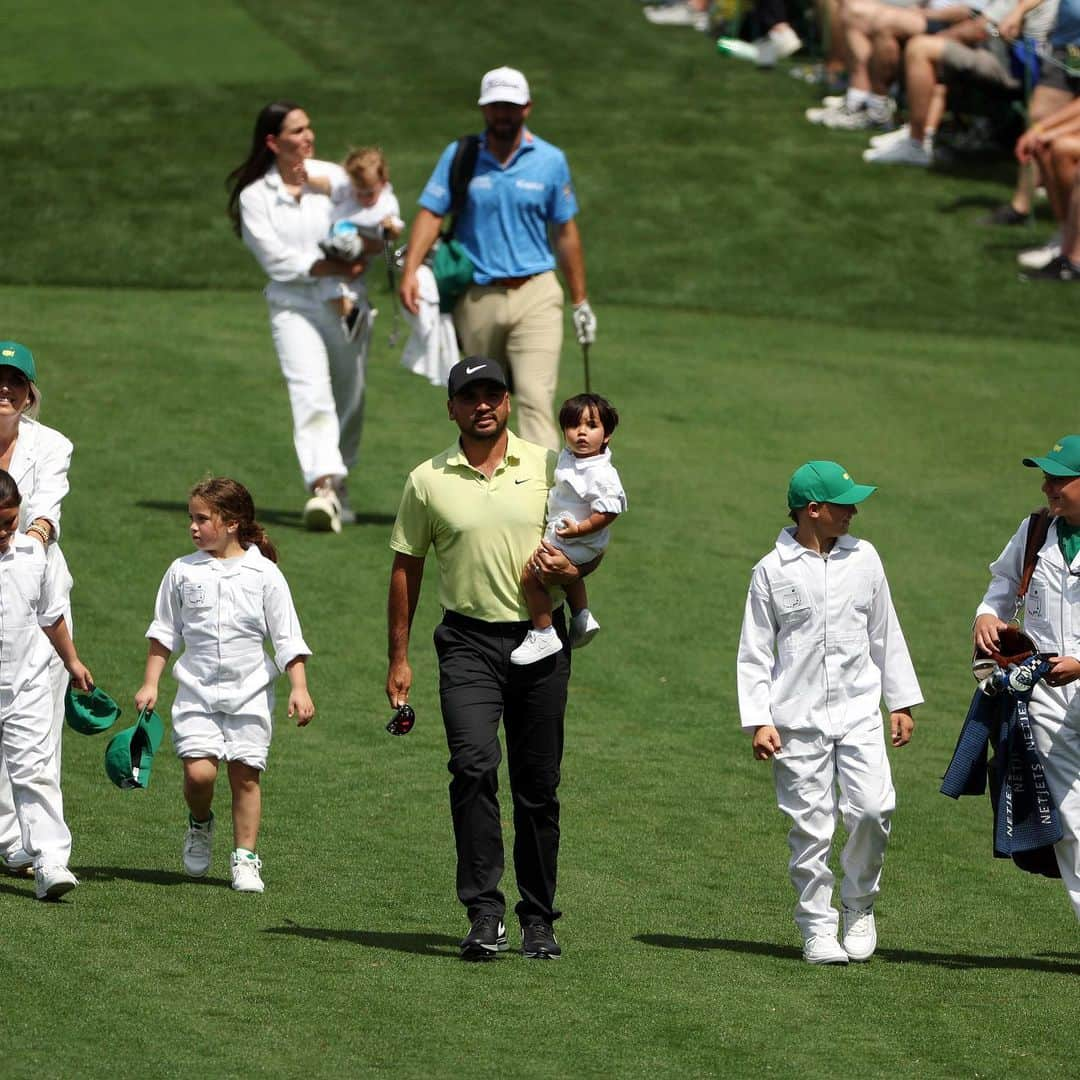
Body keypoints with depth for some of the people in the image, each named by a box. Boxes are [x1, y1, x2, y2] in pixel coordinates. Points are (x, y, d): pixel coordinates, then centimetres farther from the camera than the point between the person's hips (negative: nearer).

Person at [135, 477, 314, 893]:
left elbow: (287, 639, 0)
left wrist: (299, 688, -8)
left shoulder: (264, 575, -2)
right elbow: (164, 632, 13)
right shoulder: (183, 572, 3)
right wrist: (150, 683, 10)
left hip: (249, 692, -1)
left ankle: (245, 858, 9)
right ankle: (199, 826, 17)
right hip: (197, 691, 1)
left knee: (245, 775, -2)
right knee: (198, 770, -13)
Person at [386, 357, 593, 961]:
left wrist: (572, 570, -10)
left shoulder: (547, 467, 5)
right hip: (469, 642, -1)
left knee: (538, 786, 4)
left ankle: (539, 921, 15)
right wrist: (399, 658, 9)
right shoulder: (428, 481, 4)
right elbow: (406, 569, 11)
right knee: (475, 765, -21)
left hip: (540, 639, 1)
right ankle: (485, 915, -21)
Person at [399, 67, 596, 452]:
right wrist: (410, 272, -20)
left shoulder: (550, 160, 3)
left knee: (536, 397, -15)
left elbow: (565, 232, 10)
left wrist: (580, 301, 12)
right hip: (478, 299, 1)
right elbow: (430, 214, -5)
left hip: (536, 294, -1)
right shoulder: (459, 156, 2)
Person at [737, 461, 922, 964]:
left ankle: (859, 906, 10)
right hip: (798, 719, -2)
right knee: (811, 825, -2)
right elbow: (755, 652, 2)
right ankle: (817, 926, 9)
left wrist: (901, 701, 14)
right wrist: (758, 721, -6)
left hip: (858, 710, 2)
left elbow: (885, 634, 15)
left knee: (872, 808, -12)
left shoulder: (863, 558, 8)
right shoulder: (772, 571, -1)